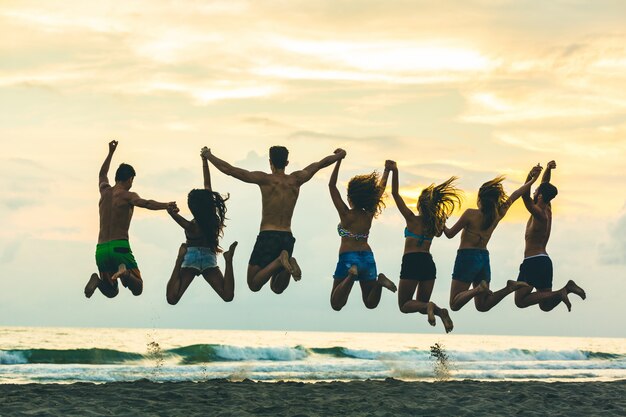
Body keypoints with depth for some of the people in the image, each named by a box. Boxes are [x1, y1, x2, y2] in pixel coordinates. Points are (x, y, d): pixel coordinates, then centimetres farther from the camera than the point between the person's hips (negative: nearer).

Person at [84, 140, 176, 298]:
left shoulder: (105, 191, 16)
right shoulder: (127, 196, -1)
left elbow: (102, 174, 38)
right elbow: (145, 203, -23)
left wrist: (110, 153, 47)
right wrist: (166, 205, -34)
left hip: (101, 250, 5)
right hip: (119, 247, -5)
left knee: (111, 291, 17)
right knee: (137, 289, 1)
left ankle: (99, 281, -17)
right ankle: (125, 272, -32)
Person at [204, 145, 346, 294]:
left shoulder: (264, 179, -6)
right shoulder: (296, 180, 5)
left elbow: (228, 169, -5)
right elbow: (321, 163, 20)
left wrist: (208, 155, 8)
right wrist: (339, 154, 38)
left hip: (267, 237, -4)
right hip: (287, 237, 4)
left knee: (254, 284, 0)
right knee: (277, 288, 14)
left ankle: (280, 261, -24)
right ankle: (287, 264, -18)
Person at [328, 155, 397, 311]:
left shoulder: (346, 214, -6)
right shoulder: (369, 215, 5)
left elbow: (332, 185, -5)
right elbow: (380, 189, 16)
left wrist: (339, 161, -5)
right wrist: (387, 171, 26)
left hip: (348, 258, -4)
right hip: (367, 257, 4)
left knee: (336, 305, -6)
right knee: (371, 303, 13)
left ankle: (351, 276, -29)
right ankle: (379, 281, -17)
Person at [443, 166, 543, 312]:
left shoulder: (470, 214, -12)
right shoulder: (498, 214, 2)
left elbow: (450, 234, -3)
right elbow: (515, 195, 13)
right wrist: (532, 179, 22)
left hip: (466, 257, -5)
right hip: (484, 259, 5)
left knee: (455, 305, -5)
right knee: (482, 306, 13)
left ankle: (479, 288, -29)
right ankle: (510, 287, -8)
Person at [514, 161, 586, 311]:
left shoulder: (539, 214, -15)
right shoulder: (547, 210, 11)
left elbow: (525, 196, -30)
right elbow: (544, 185, 20)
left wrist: (530, 177, -37)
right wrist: (548, 169, 9)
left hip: (533, 262, -9)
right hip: (545, 261, 9)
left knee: (520, 301, -12)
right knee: (546, 305, 10)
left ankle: (558, 294, -21)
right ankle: (567, 289, -10)